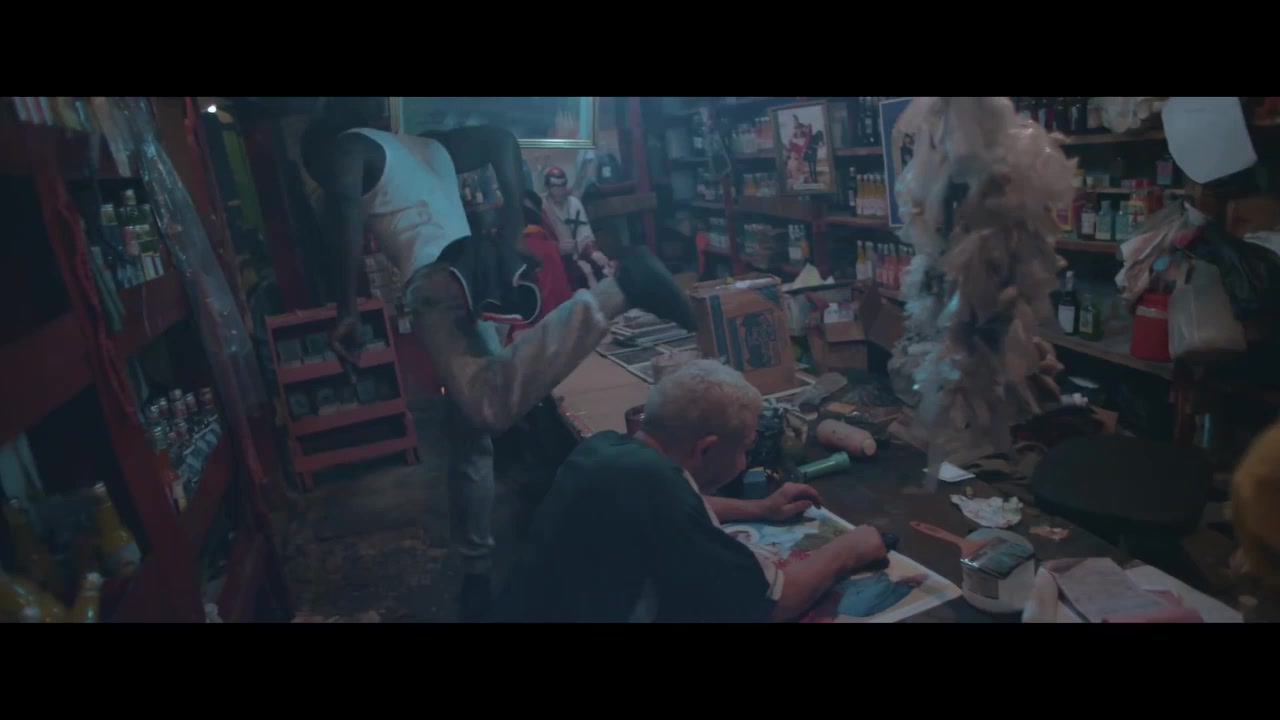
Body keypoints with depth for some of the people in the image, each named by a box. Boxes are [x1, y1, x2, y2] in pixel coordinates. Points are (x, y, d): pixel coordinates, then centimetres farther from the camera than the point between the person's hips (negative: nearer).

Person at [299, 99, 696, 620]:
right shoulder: (427, 146, 32)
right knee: (468, 436, 13)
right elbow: (500, 139, 27)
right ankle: (477, 568, 22)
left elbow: (344, 206, -11)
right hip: (475, 274, 9)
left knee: (491, 406, -31)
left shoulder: (347, 147, 11)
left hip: (438, 284, -9)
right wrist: (514, 210, 15)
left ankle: (616, 292, -35)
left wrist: (347, 311, -11)